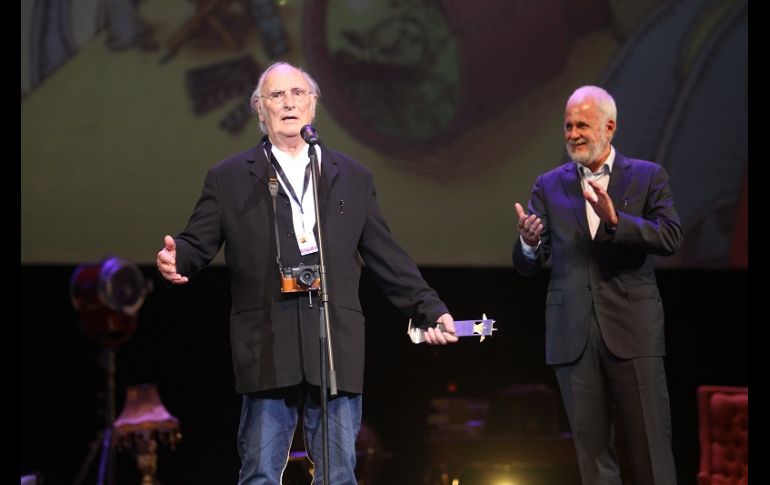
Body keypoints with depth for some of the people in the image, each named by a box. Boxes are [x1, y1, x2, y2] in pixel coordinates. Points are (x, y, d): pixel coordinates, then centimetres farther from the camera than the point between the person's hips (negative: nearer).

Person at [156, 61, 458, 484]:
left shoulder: (353, 177, 15)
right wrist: (175, 260, -18)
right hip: (268, 351, -2)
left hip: (336, 352, 2)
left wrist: (430, 310, 9)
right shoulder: (228, 178, 10)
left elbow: (386, 258, 16)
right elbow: (198, 243, 5)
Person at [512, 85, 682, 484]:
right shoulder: (550, 186, 11)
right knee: (592, 451, 5)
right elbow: (528, 266, 5)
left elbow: (670, 237, -10)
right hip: (573, 336, 2)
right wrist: (528, 242, -19)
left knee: (648, 449, -1)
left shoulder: (647, 177, 5)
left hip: (632, 331, -2)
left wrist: (615, 220, -25)